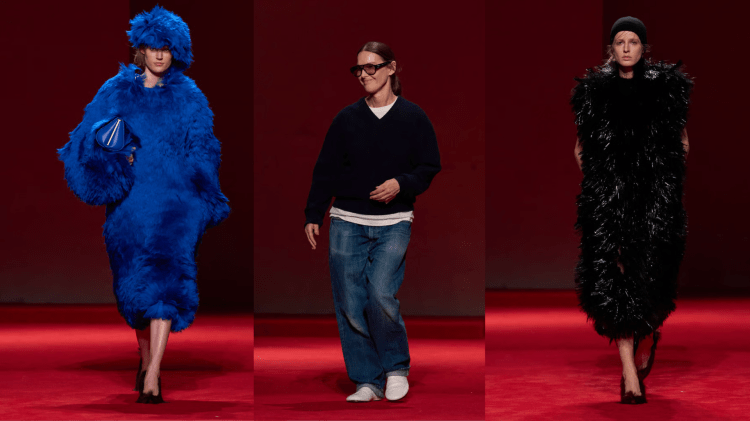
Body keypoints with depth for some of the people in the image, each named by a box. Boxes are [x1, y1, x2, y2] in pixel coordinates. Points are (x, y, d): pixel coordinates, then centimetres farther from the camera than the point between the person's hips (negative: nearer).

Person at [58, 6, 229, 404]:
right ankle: (145, 359, 30)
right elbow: (93, 137, 5)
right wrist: (114, 156, -15)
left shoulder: (188, 97, 5)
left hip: (173, 200, -2)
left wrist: (201, 203, -1)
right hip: (129, 199, 2)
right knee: (134, 281, 10)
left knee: (163, 280, -15)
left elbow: (201, 153, 6)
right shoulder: (116, 91, 7)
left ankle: (153, 377, -21)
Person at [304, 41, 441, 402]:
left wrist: (401, 184, -14)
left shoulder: (412, 118, 2)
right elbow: (325, 170, 10)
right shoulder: (346, 118, 7)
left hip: (393, 224, -2)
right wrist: (313, 215, 5)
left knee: (381, 294, -19)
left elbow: (430, 167, 4)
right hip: (347, 224, 3)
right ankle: (367, 382, 9)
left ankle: (397, 368, 4)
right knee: (350, 305, -2)